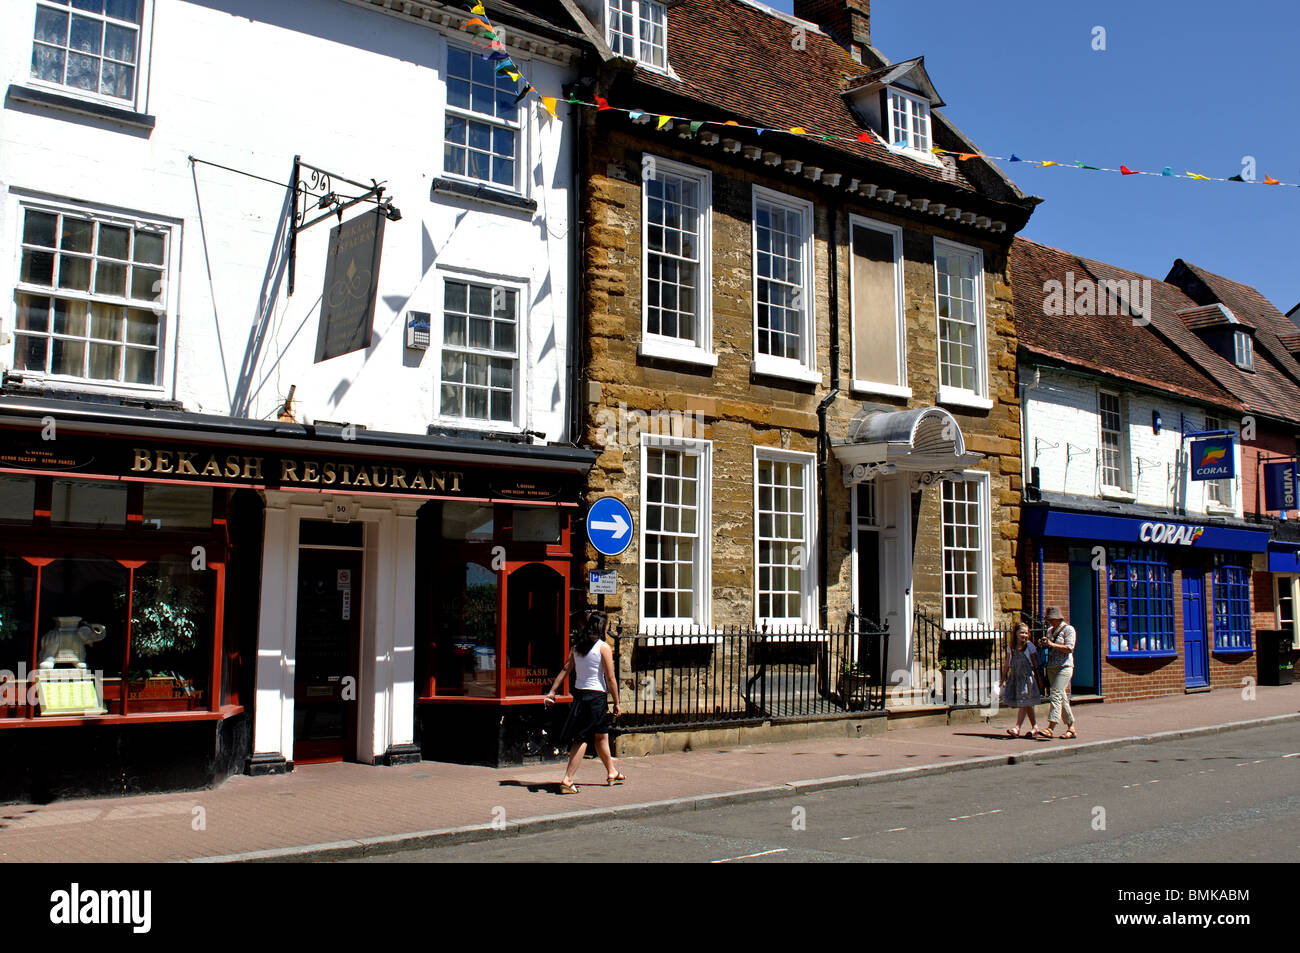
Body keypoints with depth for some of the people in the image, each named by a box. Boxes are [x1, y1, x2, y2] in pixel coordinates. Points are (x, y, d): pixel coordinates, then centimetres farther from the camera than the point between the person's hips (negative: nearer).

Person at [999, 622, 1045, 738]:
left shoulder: (1029, 646, -4)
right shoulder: (1012, 647, 8)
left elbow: (1036, 663, -1)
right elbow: (1007, 665, 13)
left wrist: (1039, 678, -3)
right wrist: (1003, 679, 10)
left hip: (1027, 677, -5)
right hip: (1015, 678, 5)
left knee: (1024, 703, -8)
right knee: (1027, 705, 11)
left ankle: (1017, 728, -12)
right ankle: (1035, 728, 20)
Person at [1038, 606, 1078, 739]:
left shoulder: (1068, 629, -5)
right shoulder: (1050, 630, 17)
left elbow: (1069, 648, -16)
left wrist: (1052, 644, -18)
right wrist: (1043, 644, 5)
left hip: (1064, 667, -8)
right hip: (1051, 667, 8)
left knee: (1056, 695, -17)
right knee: (1062, 698, 8)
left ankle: (1050, 728, -23)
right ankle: (1071, 728, 13)